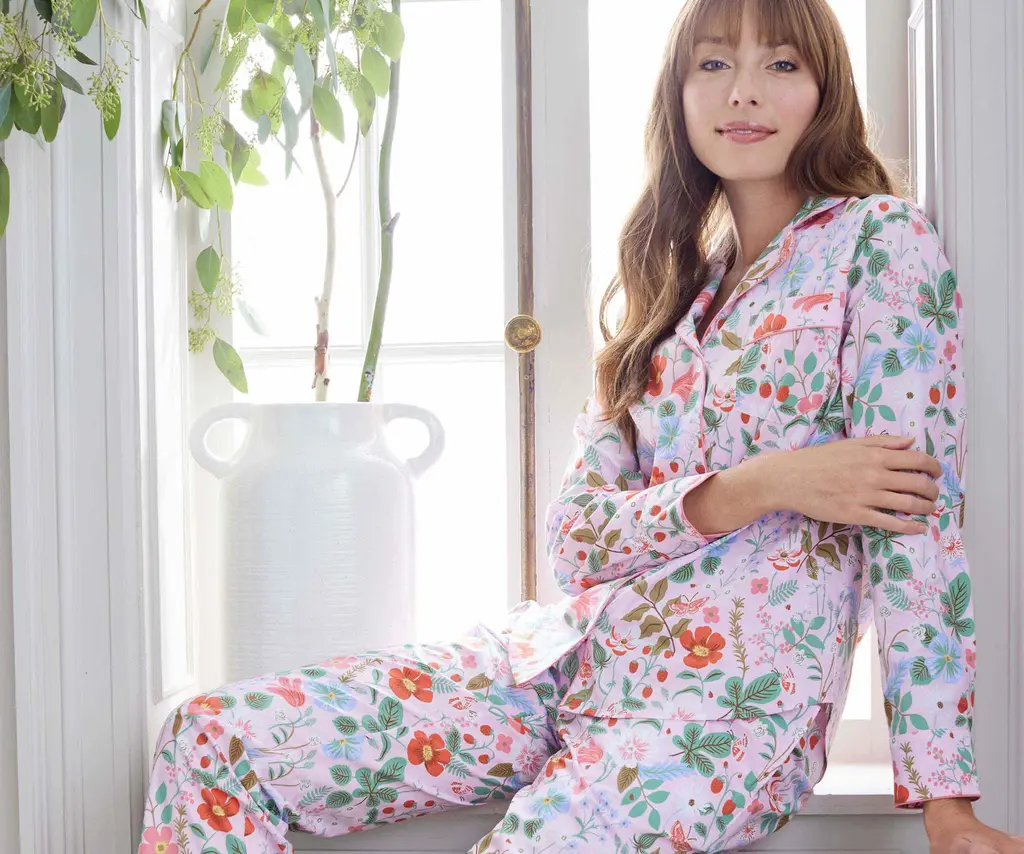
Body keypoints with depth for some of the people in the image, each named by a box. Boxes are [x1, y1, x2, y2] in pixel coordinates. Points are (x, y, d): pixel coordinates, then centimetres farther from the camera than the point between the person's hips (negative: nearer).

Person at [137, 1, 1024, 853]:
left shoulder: (880, 241, -2)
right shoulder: (673, 280, 15)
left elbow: (913, 508, -10)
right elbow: (575, 534, 4)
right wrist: (762, 484, -14)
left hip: (733, 698, -5)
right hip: (573, 651, 6)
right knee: (212, 741, -9)